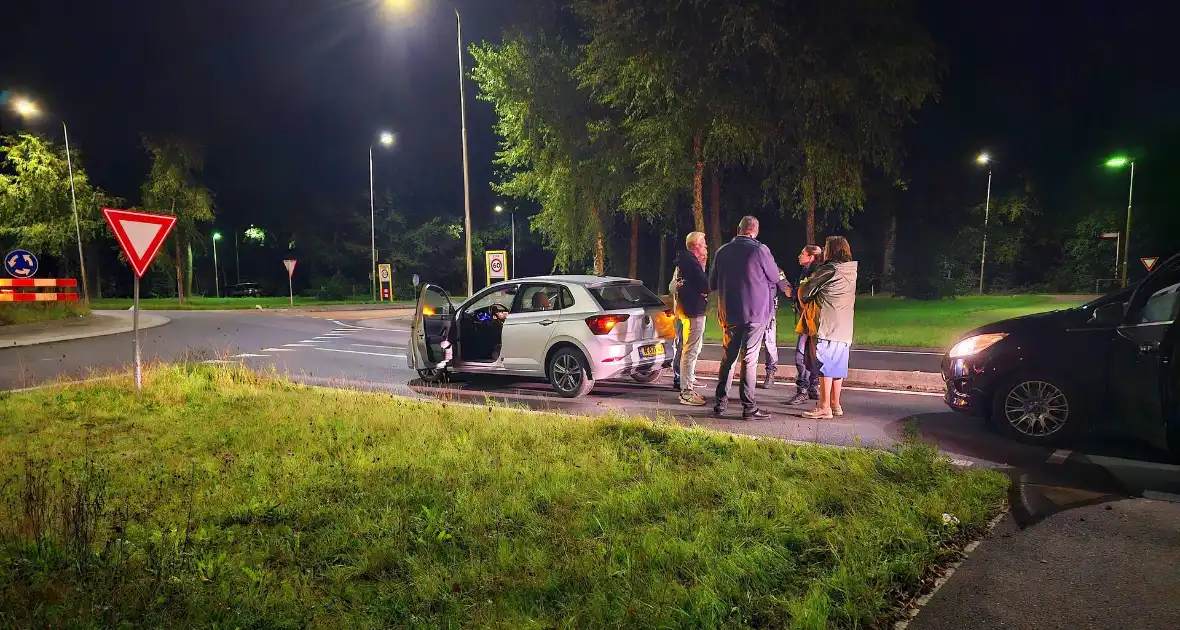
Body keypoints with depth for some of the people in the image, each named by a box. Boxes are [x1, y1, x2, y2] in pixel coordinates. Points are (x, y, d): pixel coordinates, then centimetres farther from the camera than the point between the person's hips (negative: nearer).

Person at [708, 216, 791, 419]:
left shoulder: (722, 251, 3)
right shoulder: (760, 250, -10)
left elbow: (712, 284, 11)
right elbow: (776, 278, 2)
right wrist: (786, 287, 24)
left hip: (728, 313, 4)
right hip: (755, 312, -4)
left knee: (728, 357, 13)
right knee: (749, 359, -1)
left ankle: (721, 402, 16)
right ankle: (749, 406, 1)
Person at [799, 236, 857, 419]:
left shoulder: (828, 270, -10)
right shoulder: (851, 271, 13)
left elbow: (805, 292, -6)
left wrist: (804, 300, 17)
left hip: (828, 326, -8)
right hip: (845, 328, 8)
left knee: (825, 367, -5)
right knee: (837, 367, 13)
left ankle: (824, 408, -4)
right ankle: (835, 405, 20)